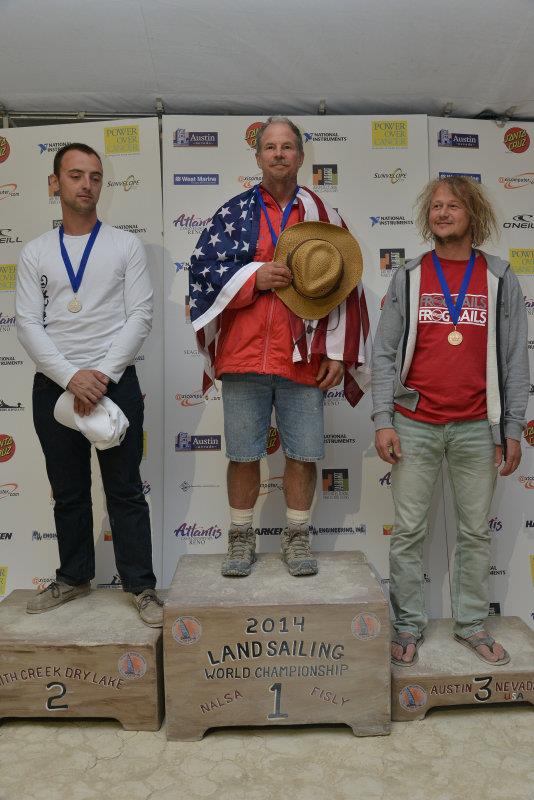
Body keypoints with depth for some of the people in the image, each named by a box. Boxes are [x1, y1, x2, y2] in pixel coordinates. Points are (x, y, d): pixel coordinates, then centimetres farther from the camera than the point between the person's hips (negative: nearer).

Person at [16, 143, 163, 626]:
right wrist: (71, 377, -14)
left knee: (125, 490, 4)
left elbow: (140, 316, -5)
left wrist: (103, 376, -14)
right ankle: (74, 577, 31)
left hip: (115, 382, -2)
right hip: (53, 386, 3)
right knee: (68, 492, 14)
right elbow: (28, 324, 0)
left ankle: (141, 585, 16)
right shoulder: (35, 253, 8)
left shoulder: (126, 245, 3)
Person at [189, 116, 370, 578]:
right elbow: (202, 269, 4)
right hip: (244, 353, 0)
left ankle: (297, 538, 23)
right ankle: (241, 539, 23)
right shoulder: (234, 213, 10)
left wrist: (338, 354, -1)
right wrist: (254, 276, -11)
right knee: (243, 454, 7)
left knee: (303, 454, 6)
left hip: (304, 358, 0)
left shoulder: (324, 215, 9)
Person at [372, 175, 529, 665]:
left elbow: (514, 359, 5)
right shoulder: (408, 278, 4)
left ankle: (472, 625, 28)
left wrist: (512, 429, 1)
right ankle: (409, 626, 22)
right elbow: (385, 353, 1)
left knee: (476, 532, 11)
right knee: (409, 532, 6)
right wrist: (383, 421, -7)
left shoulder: (499, 279, 5)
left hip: (477, 428, 1)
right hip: (414, 427, 0)